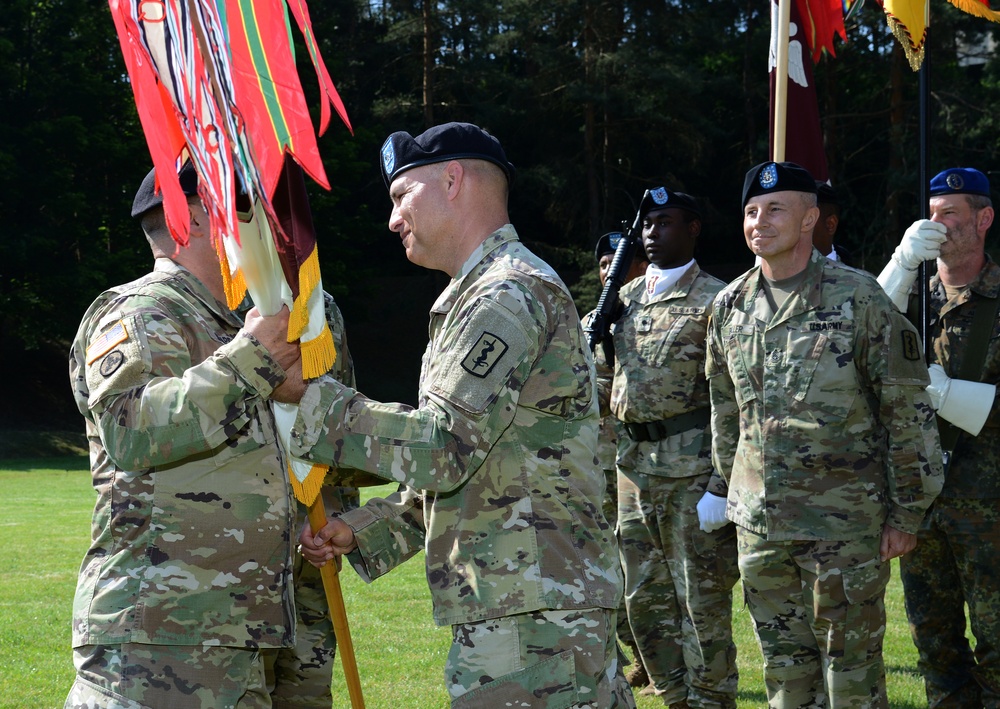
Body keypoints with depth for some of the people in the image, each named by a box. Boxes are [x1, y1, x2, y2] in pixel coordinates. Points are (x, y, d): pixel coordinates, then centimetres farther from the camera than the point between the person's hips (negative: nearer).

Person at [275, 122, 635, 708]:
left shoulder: (508, 296, -11)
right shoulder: (495, 293, 23)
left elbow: (439, 449, -21)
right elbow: (460, 467, 24)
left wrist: (310, 395, -13)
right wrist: (364, 532, 14)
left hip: (528, 613, -10)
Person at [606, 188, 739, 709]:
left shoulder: (713, 301, -7)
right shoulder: (628, 296, 14)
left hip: (692, 464, -7)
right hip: (635, 464, 7)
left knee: (701, 598, -2)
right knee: (645, 598, 12)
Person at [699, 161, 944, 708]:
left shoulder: (856, 298, -8)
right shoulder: (730, 306, 8)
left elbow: (908, 411, -6)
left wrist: (906, 514, -7)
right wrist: (724, 487, 21)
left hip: (844, 520, -5)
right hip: (759, 521, 5)